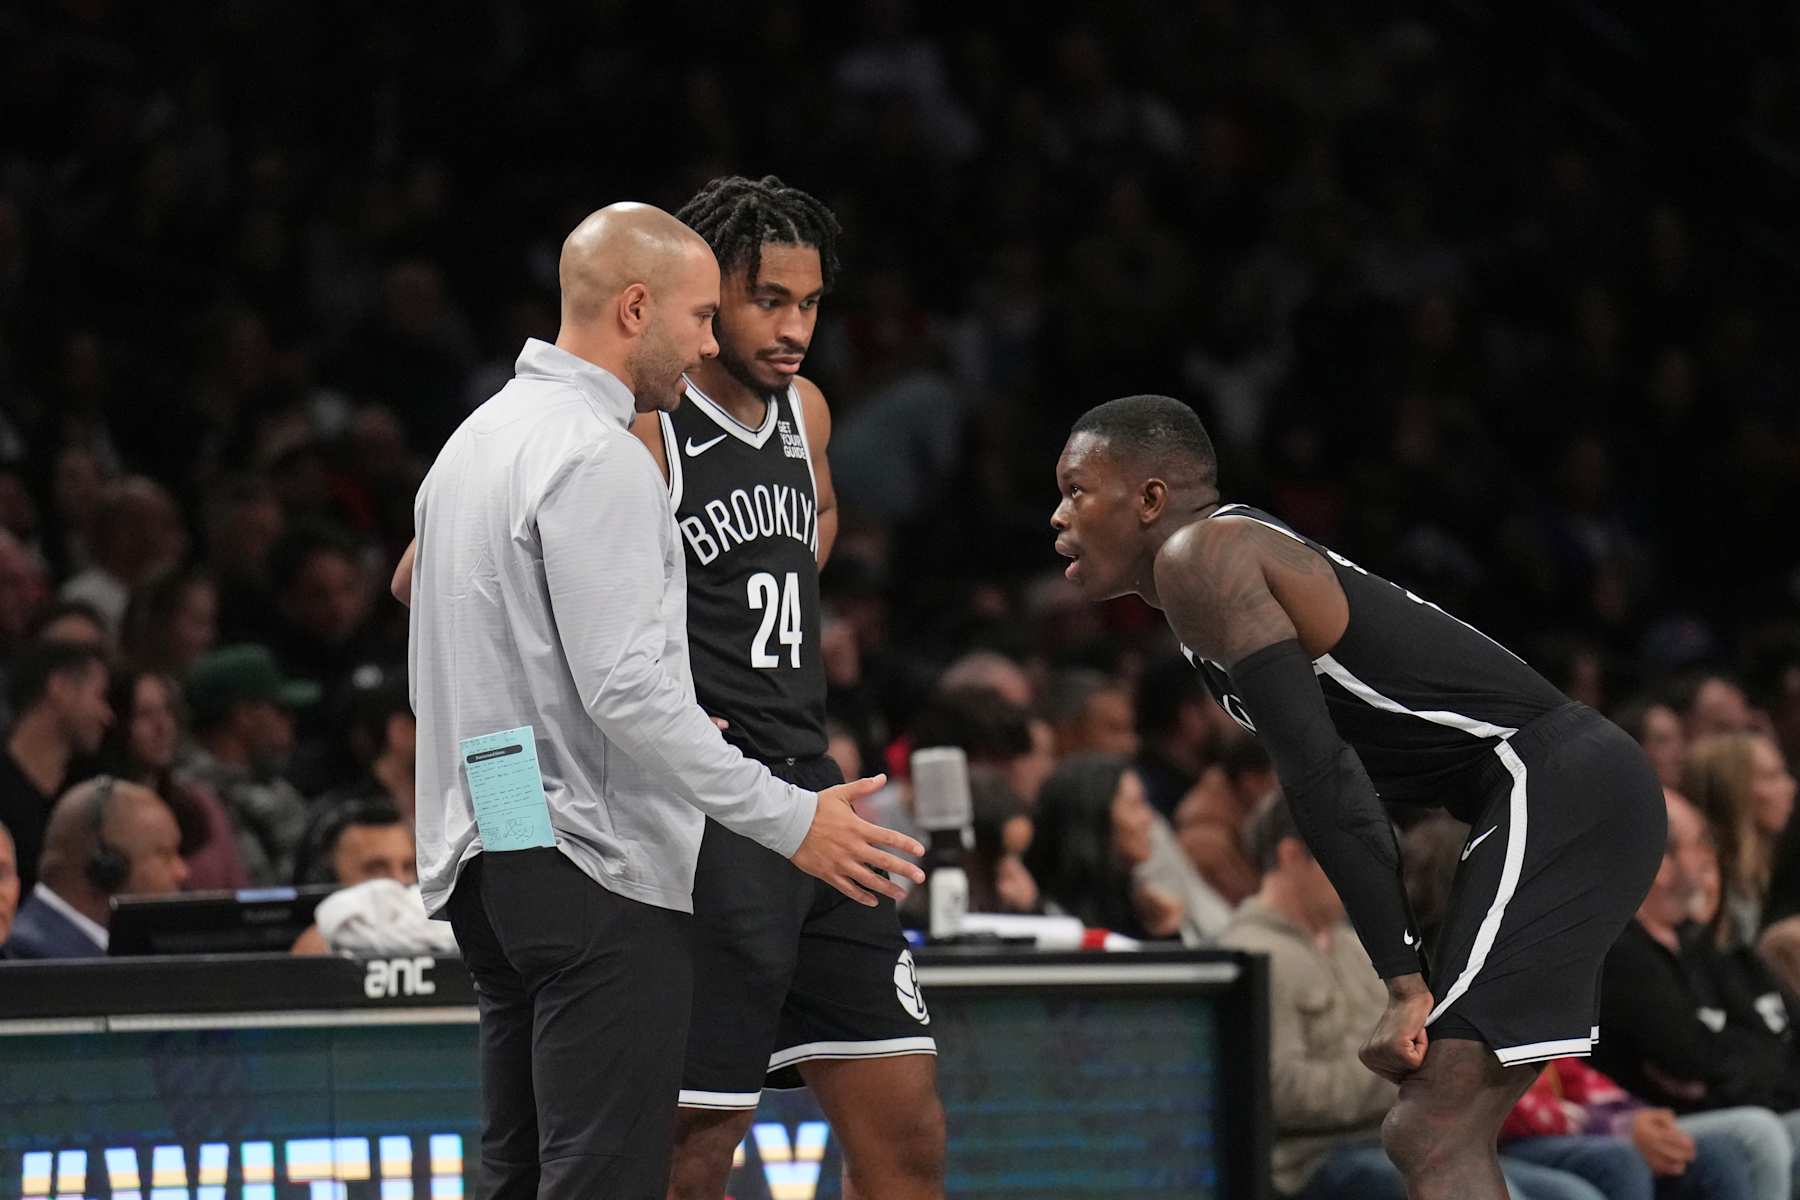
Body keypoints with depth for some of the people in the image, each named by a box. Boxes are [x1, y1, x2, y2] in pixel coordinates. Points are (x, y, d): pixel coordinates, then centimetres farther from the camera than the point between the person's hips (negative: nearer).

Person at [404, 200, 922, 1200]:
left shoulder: (476, 441, 16)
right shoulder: (596, 459, -14)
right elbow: (625, 688, -20)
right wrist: (788, 818, -17)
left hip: (483, 868, 10)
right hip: (593, 873, -10)